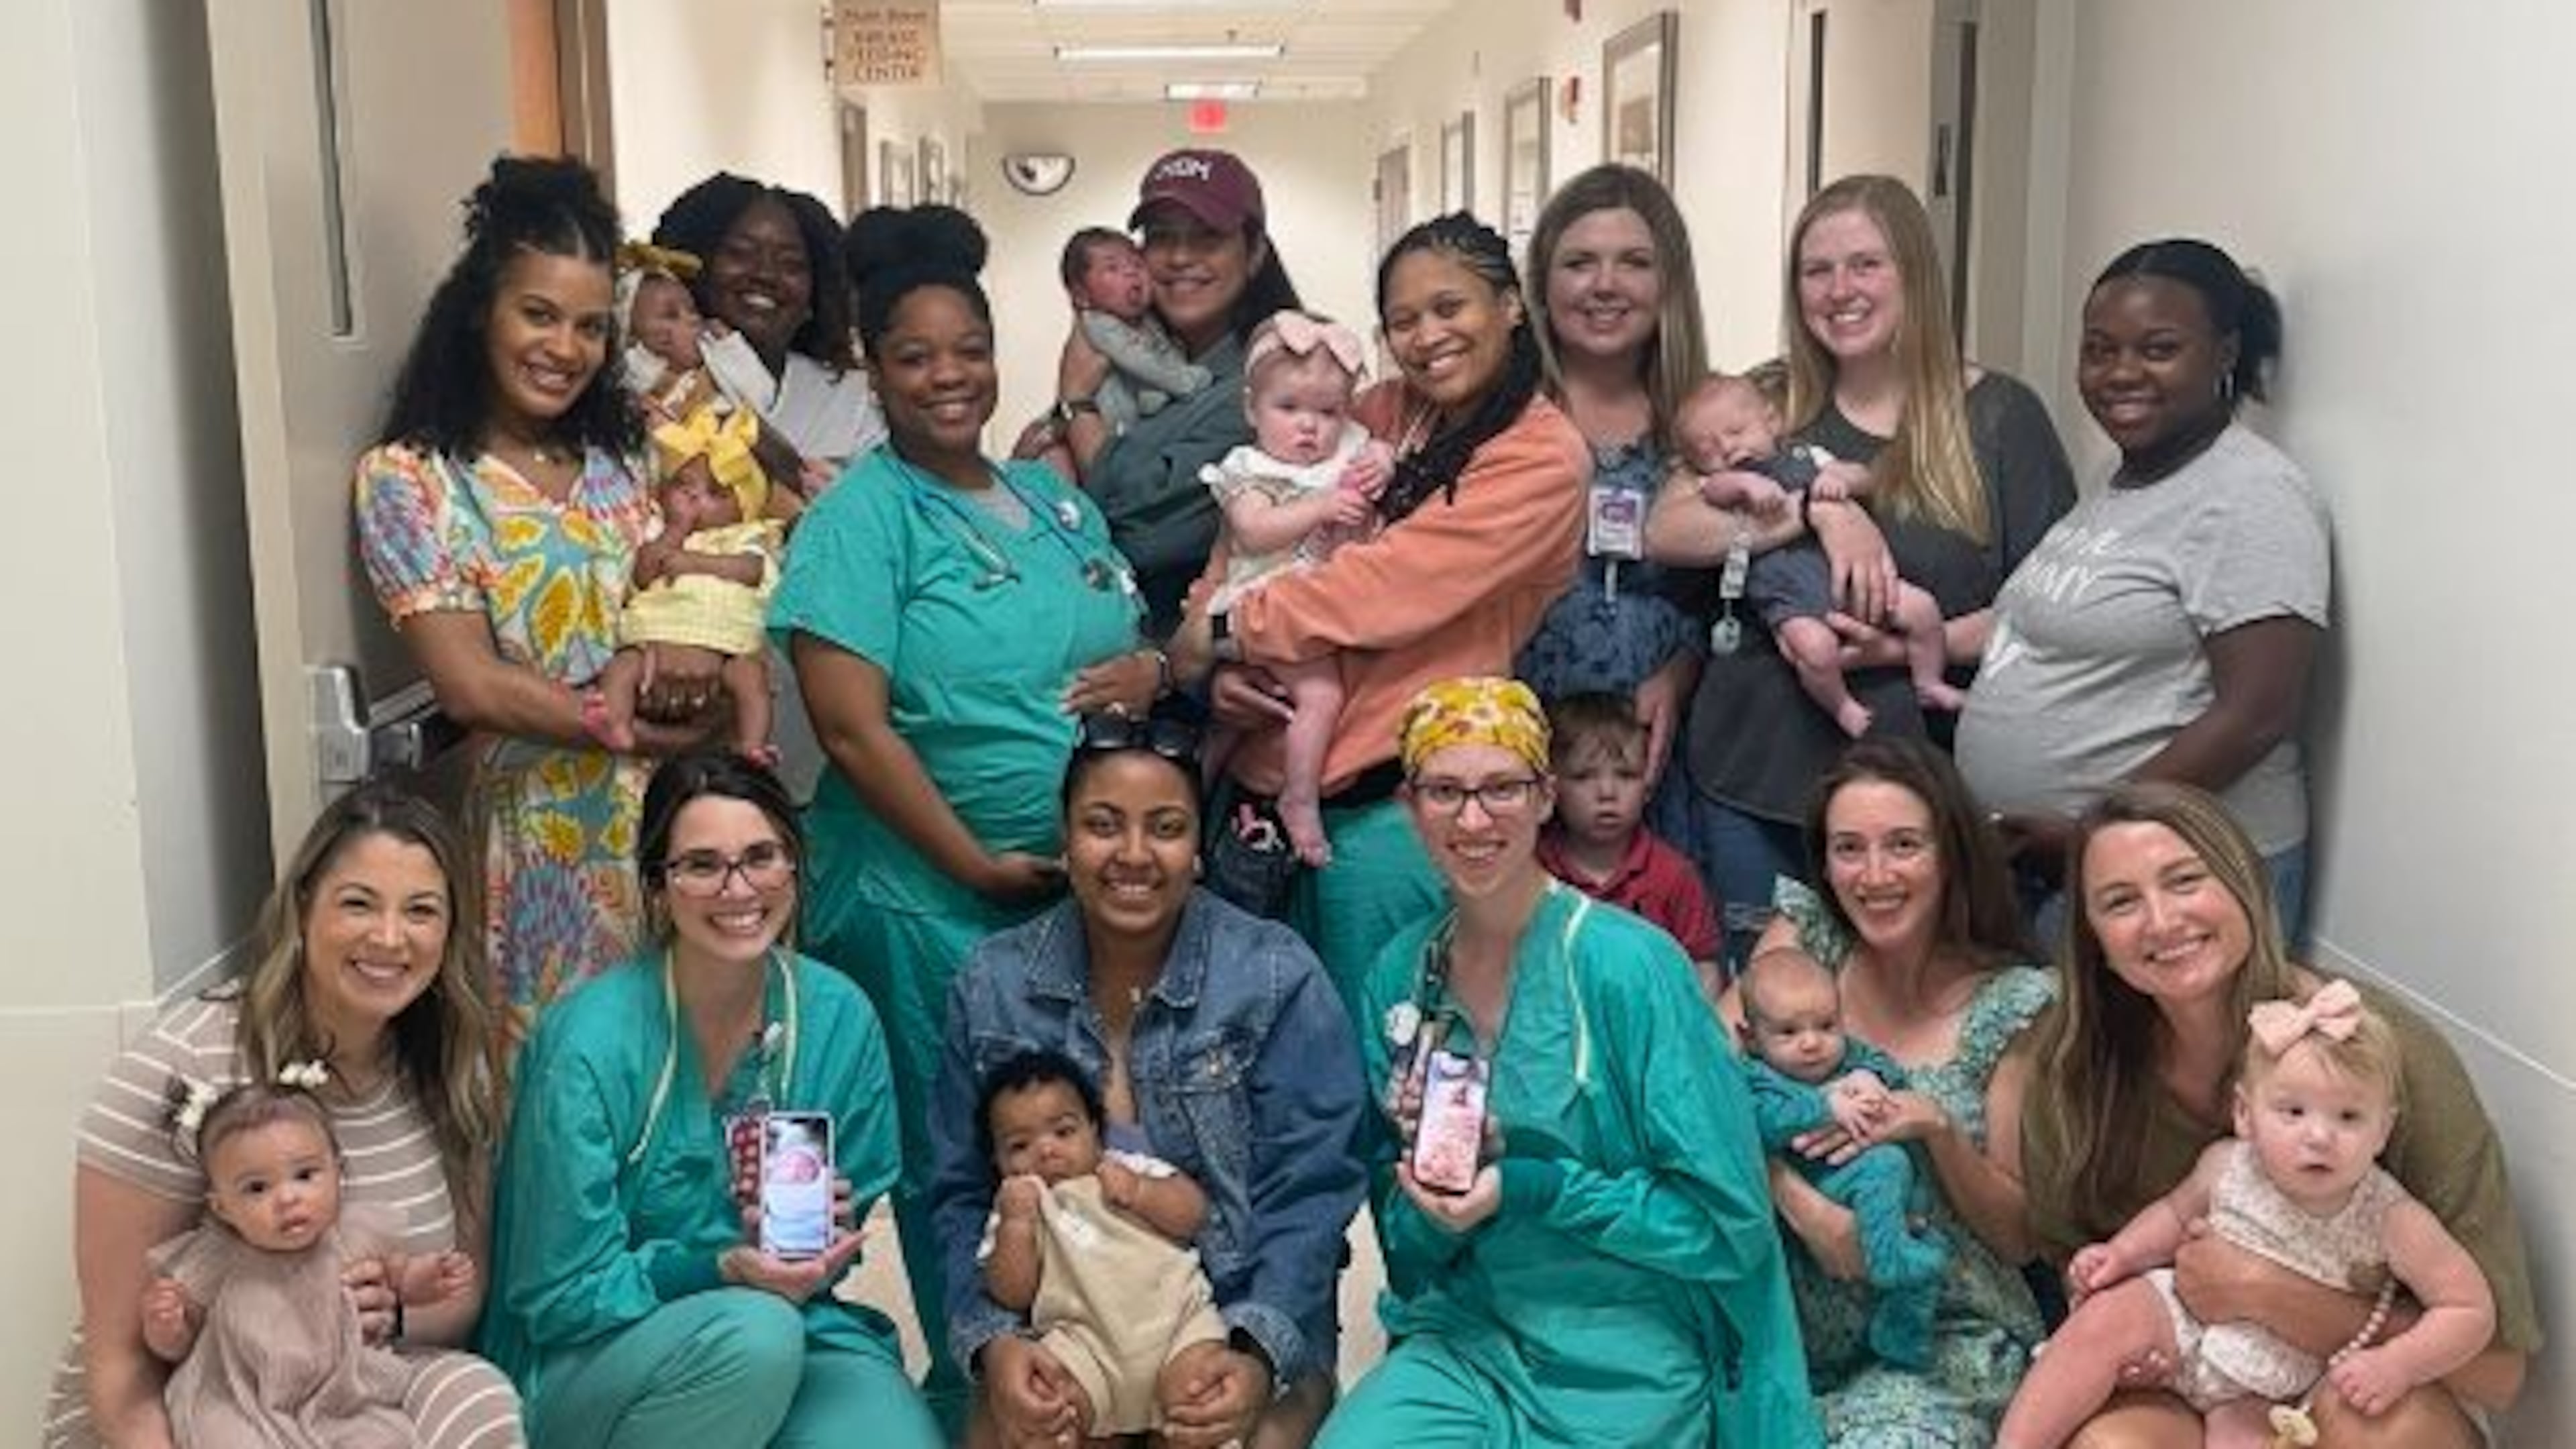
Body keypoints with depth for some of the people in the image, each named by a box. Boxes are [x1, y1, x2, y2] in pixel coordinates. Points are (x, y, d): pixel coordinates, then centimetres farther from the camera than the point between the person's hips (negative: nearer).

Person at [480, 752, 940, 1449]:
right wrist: (718, 1269, -25)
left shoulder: (839, 1017, -4)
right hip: (595, 1360, -3)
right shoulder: (589, 1044, -17)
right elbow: (561, 1298, -12)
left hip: (794, 1320, 3)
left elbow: (846, 1230, 8)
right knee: (755, 1332, -35)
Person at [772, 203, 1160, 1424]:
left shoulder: (1051, 497, 10)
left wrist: (1150, 669, -5)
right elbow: (853, 730, -18)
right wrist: (979, 865, -17)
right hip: (933, 896, -6)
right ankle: (971, 1387, 26)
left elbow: (1131, 639, 19)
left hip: (1088, 881, 7)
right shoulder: (859, 519, -11)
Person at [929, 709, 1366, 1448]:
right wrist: (992, 1338, -15)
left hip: (1243, 1321, -1)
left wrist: (1257, 1355, -23)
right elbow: (962, 1193, 2)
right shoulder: (992, 985, 3)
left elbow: (1309, 1193, -8)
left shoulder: (1279, 979, -5)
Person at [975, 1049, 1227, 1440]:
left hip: (1176, 1314, 0)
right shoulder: (1015, 1210, 16)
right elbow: (1012, 1296, 4)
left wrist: (1139, 1192, -8)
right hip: (1084, 1342, 0)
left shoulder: (1131, 1169, 15)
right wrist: (1016, 1223, -6)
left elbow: (1194, 1213, 6)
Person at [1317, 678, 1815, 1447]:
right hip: (1462, 1342, 3)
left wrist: (1529, 1190, -18)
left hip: (1625, 1363, -3)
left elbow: (1729, 1217, -11)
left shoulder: (1628, 964, -13)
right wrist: (1429, 1189, -12)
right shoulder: (1398, 973, 2)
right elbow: (1401, 1227, 10)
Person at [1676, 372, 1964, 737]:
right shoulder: (1723, 485, 15)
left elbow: (1863, 479, 17)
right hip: (1789, 598, -3)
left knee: (1921, 608, -9)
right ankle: (1842, 707, -4)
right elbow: (1714, 489, -10)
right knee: (1815, 647, -32)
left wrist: (1840, 478, -5)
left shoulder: (1804, 459, 23)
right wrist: (1747, 483, -28)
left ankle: (1930, 684, 16)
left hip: (1848, 568, 4)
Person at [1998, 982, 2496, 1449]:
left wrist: (2397, 1366, -25)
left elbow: (2472, 1310, -14)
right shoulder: (2227, 1165, -12)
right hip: (2186, 1316, 2)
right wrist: (2123, 1253, -6)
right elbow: (2177, 1212, 9)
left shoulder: (2391, 1222, -21)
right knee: (2105, 1320, -22)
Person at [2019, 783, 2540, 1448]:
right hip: (2173, 1391, 1)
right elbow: (2066, 1251, 6)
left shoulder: (2391, 1056, -20)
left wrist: (2264, 1293, -26)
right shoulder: (2075, 1066, -11)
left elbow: (2496, 1368, -17)